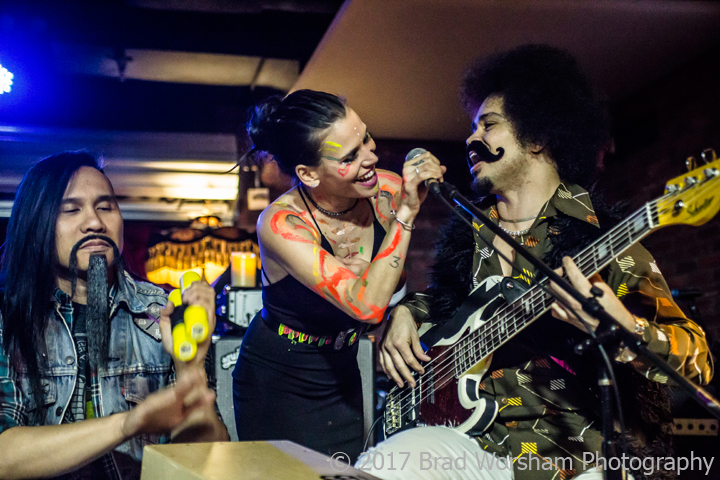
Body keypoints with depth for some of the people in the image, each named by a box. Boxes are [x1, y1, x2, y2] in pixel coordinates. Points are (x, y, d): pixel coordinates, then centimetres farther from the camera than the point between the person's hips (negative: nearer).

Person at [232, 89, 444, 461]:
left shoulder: (387, 192, -15)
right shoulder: (281, 224, -29)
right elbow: (367, 305, -38)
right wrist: (406, 212, -36)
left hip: (340, 380, 5)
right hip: (275, 384, -4)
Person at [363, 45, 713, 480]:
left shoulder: (601, 238, -3)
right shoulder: (465, 235, 13)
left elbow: (698, 361, -8)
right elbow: (435, 300, 33)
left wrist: (624, 332, -28)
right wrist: (404, 313, 11)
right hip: (475, 444, 4)